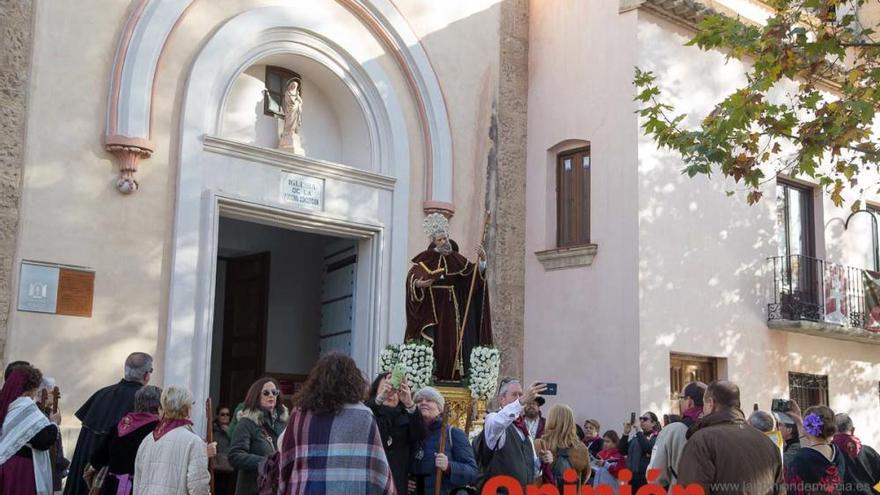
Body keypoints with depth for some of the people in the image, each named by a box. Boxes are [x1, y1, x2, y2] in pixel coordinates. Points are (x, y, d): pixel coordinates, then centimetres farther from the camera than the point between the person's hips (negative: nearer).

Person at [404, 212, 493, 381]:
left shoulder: (455, 258, 10)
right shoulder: (426, 258, 1)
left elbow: (474, 271, 6)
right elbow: (412, 276, -5)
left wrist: (482, 261, -12)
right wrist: (418, 284, -26)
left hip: (450, 306, 3)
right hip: (431, 305, -3)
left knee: (451, 339, -1)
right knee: (431, 338, -10)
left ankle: (451, 374, 1)